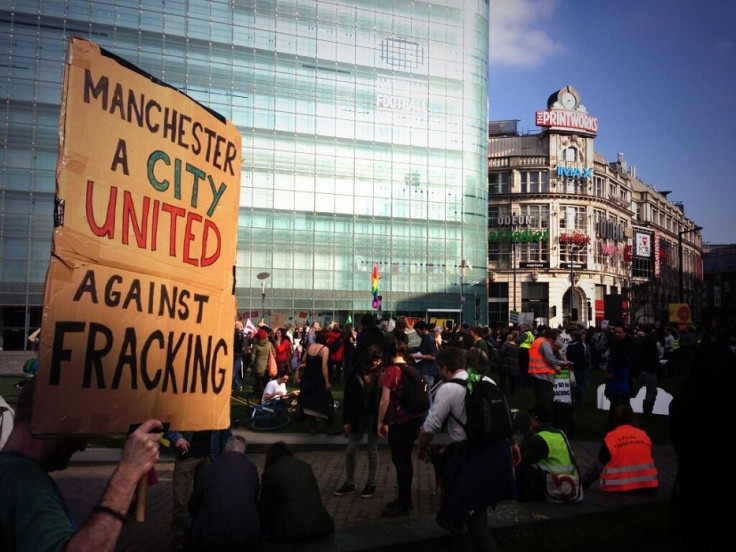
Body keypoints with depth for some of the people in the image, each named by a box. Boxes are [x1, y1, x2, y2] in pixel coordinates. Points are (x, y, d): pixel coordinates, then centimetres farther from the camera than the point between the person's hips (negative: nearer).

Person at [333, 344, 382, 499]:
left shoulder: (380, 374, -9)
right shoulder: (356, 374, -7)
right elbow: (347, 398, -3)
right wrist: (346, 420, -4)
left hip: (373, 416, -2)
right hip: (357, 416, 2)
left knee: (372, 450, 9)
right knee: (350, 449, 8)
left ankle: (371, 483, 23)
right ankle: (349, 483, 22)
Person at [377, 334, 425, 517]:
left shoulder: (391, 371, -14)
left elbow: (385, 400, -15)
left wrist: (381, 422, -6)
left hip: (399, 421, -7)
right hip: (414, 418, 7)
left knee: (399, 461, 4)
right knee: (405, 459, 18)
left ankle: (403, 503, 12)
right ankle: (405, 498, 29)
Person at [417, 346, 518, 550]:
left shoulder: (448, 389, -10)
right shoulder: (487, 380, 9)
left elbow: (430, 427, -9)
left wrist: (422, 449, 10)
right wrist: (512, 443, 26)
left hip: (472, 455, -7)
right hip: (498, 450, 8)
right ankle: (453, 520, 46)